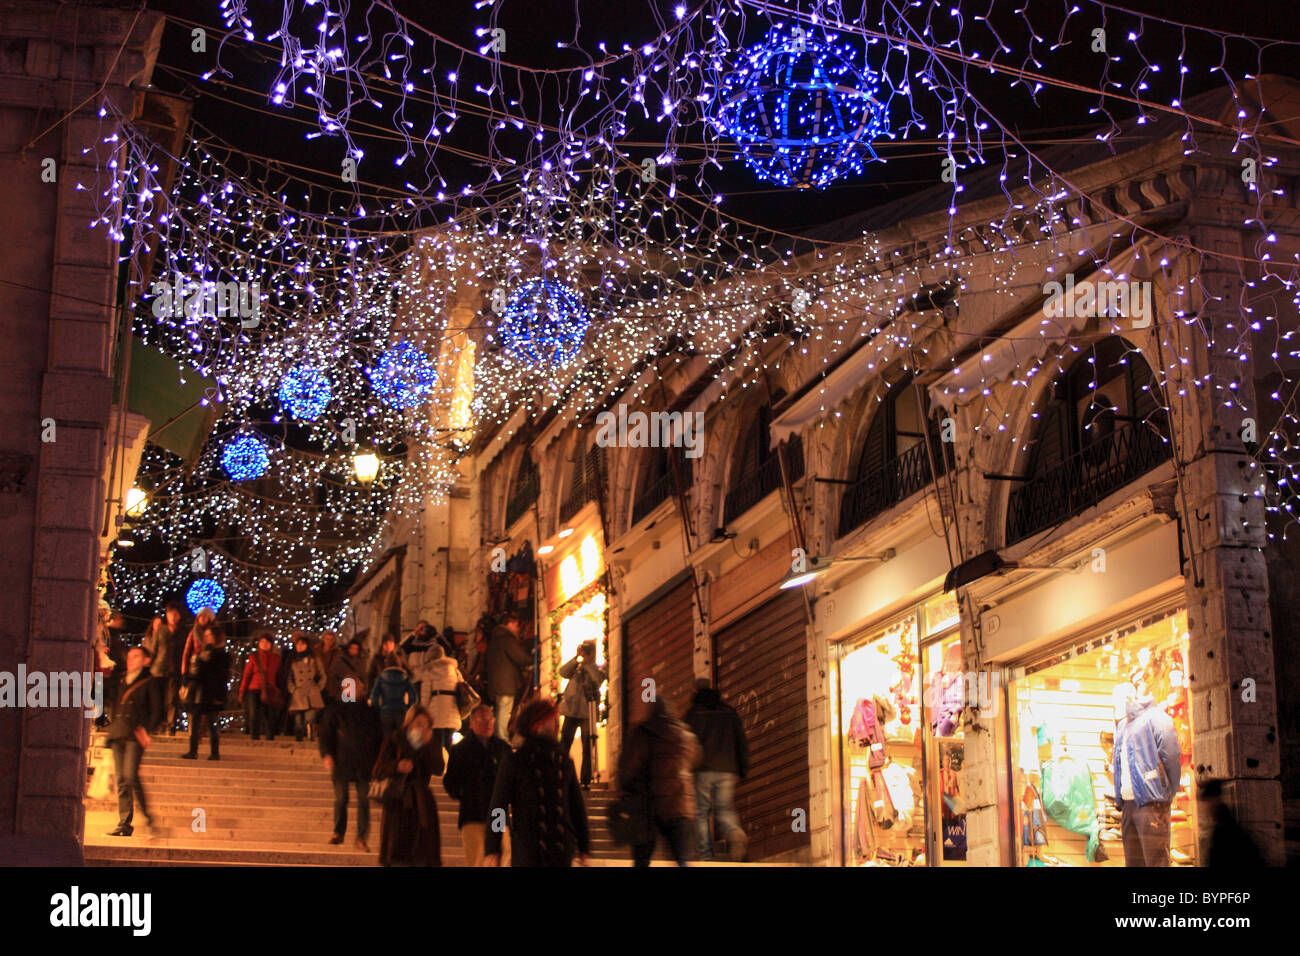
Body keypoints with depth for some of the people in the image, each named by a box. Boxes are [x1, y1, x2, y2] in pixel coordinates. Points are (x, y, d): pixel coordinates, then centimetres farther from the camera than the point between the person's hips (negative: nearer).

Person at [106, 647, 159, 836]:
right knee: (120, 780, 0)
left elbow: (155, 710, 3)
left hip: (135, 734, -5)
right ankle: (124, 824, 0)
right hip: (117, 733, 5)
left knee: (130, 776, -18)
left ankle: (146, 815, -4)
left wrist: (145, 730, -6)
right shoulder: (121, 681, 19)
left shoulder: (148, 681, 5)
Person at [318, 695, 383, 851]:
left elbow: (378, 737, 14)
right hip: (341, 762, -1)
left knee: (364, 800, -1)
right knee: (341, 799, 4)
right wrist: (327, 755, -11)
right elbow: (325, 733, 0)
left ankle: (361, 838, 5)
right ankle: (338, 833, 20)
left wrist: (377, 759, 9)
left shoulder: (369, 711, 9)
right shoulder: (335, 710, 3)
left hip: (364, 764, 1)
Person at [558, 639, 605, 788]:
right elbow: (563, 673, -5)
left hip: (587, 713, -2)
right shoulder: (575, 668, 15)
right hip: (571, 710, 2)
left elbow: (599, 679, -14)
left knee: (587, 749, 0)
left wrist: (587, 663, -13)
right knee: (563, 746, -2)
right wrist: (577, 659, -10)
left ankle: (586, 781, 5)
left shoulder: (597, 669, 8)